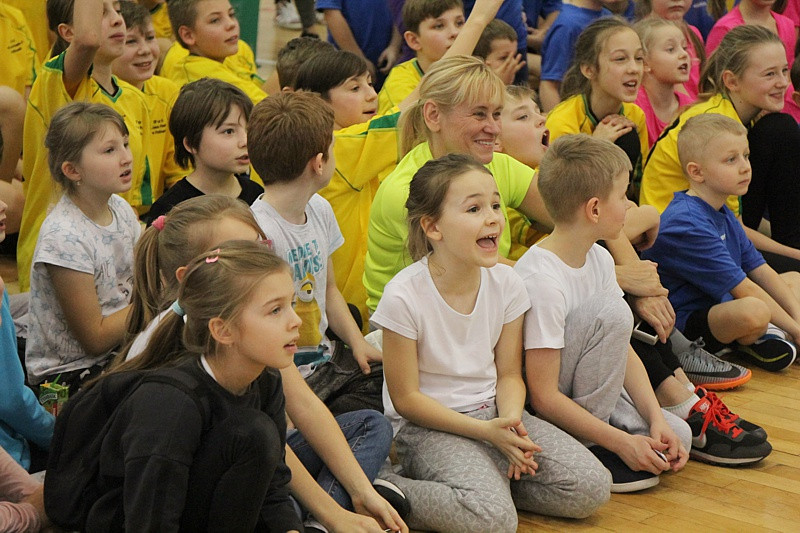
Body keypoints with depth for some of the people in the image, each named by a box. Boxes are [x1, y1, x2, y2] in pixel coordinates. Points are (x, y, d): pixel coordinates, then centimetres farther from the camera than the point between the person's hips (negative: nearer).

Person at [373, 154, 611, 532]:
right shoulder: (404, 296, -18)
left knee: (591, 488, -11)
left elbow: (509, 373, 6)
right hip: (428, 426, -6)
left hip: (493, 414, 6)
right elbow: (405, 398, -12)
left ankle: (490, 479, 6)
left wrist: (511, 421, -16)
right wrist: (486, 431, -18)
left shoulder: (505, 283, -3)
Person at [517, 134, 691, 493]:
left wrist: (656, 419, -9)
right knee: (609, 311, -26)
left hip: (585, 389, 8)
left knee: (676, 437, -10)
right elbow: (544, 397, -25)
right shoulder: (541, 280, -25)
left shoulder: (599, 259, 2)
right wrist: (621, 441, -24)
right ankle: (588, 450, -18)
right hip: (530, 411, -8)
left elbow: (623, 350, 4)